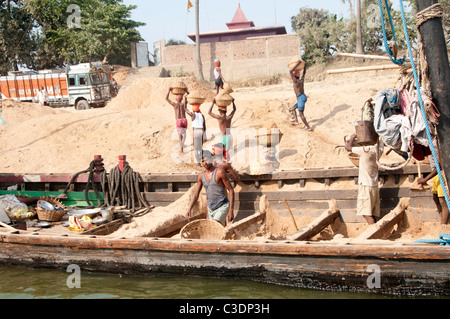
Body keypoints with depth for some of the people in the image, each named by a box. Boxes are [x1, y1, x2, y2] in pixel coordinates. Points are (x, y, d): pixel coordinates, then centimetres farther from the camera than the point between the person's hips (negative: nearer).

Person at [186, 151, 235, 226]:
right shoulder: (201, 176, 5)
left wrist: (231, 211, -15)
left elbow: (231, 190, -10)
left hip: (222, 207, -6)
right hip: (210, 209, 6)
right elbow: (196, 195, 9)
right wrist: (189, 209, -7)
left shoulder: (220, 172, -11)